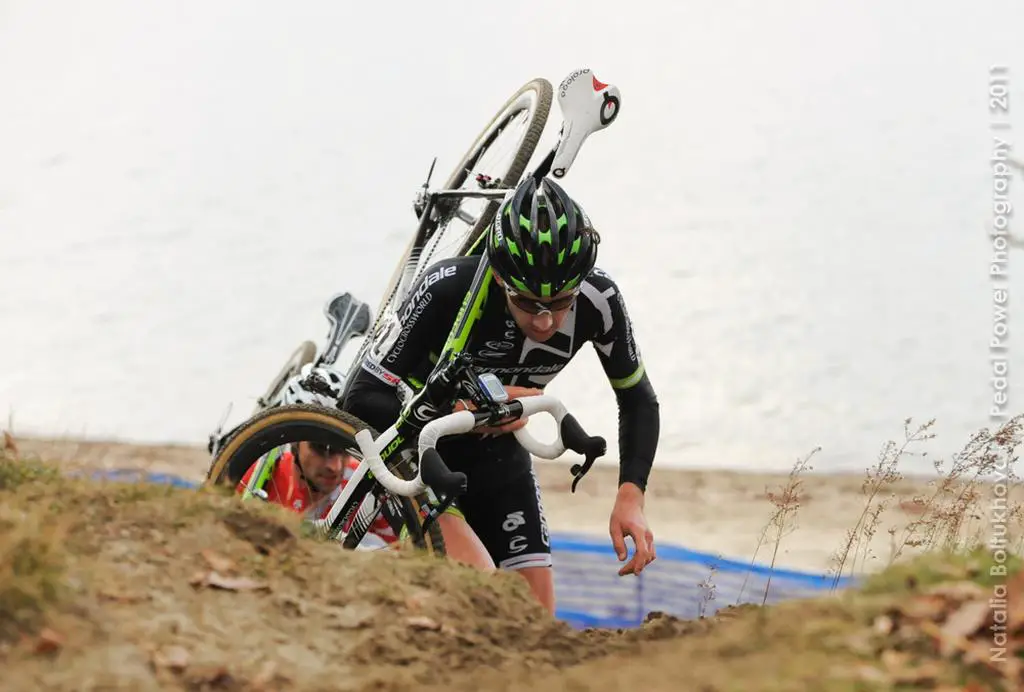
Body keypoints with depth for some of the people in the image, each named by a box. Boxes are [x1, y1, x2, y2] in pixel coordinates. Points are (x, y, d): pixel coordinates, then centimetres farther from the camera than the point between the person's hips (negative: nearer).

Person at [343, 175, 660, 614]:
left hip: (499, 458, 4)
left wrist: (631, 498, -17)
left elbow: (638, 400, -3)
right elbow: (361, 401, -29)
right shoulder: (449, 289, -32)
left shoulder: (597, 301, -21)